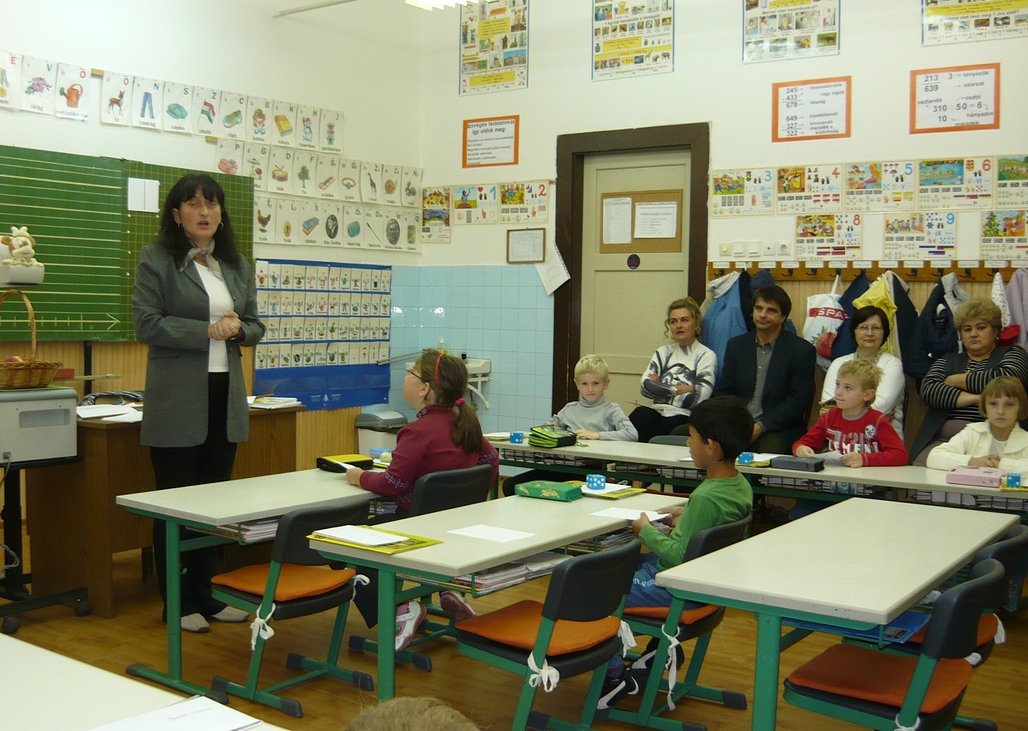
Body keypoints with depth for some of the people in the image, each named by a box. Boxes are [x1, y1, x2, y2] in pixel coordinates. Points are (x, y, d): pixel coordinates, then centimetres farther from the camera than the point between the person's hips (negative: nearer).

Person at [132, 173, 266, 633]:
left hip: (226, 393, 6)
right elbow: (146, 324, -12)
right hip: (177, 398, -5)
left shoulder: (237, 265, 14)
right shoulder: (156, 259, -3)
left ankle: (206, 594, 23)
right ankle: (178, 602, 15)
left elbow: (255, 326, 16)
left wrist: (238, 329, -6)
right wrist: (208, 330, -17)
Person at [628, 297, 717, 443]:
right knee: (639, 414, -31)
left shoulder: (706, 356, 5)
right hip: (657, 413, 3)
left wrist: (660, 390, 1)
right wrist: (679, 389, -4)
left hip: (684, 418, -3)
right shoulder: (664, 352, 20)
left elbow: (698, 399, -8)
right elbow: (645, 386, 4)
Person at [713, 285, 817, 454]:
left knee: (771, 447, -37)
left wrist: (760, 426, -17)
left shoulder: (802, 350, 0)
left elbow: (798, 402, -6)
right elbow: (722, 392, 12)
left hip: (778, 431, -3)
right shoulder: (736, 345, 13)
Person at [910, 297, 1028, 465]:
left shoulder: (1013, 354, 19)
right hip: (942, 440, 3)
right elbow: (927, 391, 4)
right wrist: (975, 399, -9)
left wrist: (956, 380, 4)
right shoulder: (947, 361, 25)